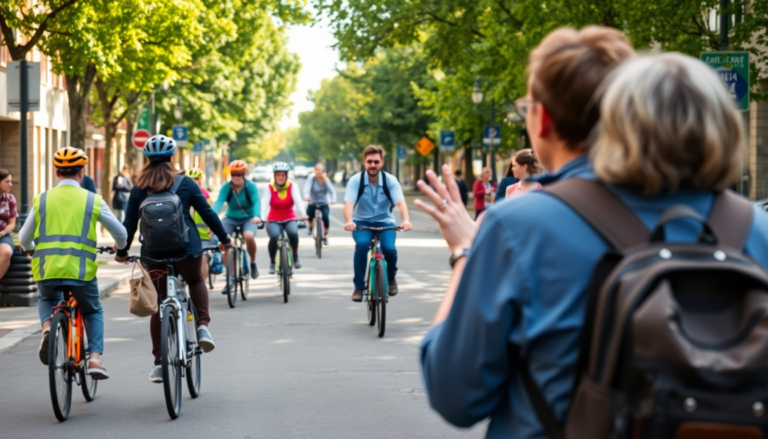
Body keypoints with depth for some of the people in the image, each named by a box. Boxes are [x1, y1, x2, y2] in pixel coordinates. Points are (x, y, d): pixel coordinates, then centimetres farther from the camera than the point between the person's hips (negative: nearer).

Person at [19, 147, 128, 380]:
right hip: (81, 271, -1)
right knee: (93, 312, 23)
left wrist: (31, 250, 38)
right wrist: (121, 249, 33)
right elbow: (120, 233, 10)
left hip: (46, 269, 1)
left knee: (46, 300, 34)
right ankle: (95, 358, 4)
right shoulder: (93, 201, 4)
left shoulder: (41, 200, 8)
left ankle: (47, 326, 3)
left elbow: (24, 239, 15)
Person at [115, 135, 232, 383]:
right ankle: (203, 325, 8)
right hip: (187, 250, -1)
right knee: (196, 281, 30)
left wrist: (122, 252, 20)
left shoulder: (139, 190, 3)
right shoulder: (185, 184, 0)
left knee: (158, 307, 11)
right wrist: (224, 239, 15)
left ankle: (159, 363, 10)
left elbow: (130, 223, 6)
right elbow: (207, 213, 3)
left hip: (154, 254, 1)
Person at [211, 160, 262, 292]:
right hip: (231, 218, 2)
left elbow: (257, 202, -27)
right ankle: (230, 276, -7)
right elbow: (219, 202, -26)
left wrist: (256, 216, -48)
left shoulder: (251, 186, -14)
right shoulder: (226, 187, -12)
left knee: (249, 236, -35)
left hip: (248, 219, -2)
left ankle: (253, 262, -4)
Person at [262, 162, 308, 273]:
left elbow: (298, 200, -23)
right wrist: (262, 217, -43)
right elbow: (264, 203, -24)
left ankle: (295, 256, -5)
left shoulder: (292, 186, -6)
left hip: (289, 219, 1)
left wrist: (303, 214, -42)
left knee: (293, 233, -33)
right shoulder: (269, 188, -9)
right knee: (274, 236, -32)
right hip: (274, 220, -1)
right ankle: (272, 262, -8)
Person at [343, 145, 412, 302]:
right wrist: (349, 221, -49)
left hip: (385, 222, 1)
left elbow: (400, 202, -26)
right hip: (362, 222, -1)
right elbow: (349, 203, -28)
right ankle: (359, 286, -17)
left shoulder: (390, 180, -13)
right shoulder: (355, 180, -15)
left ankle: (391, 277, 7)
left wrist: (406, 220, -47)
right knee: (362, 245, -32)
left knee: (389, 248, -27)